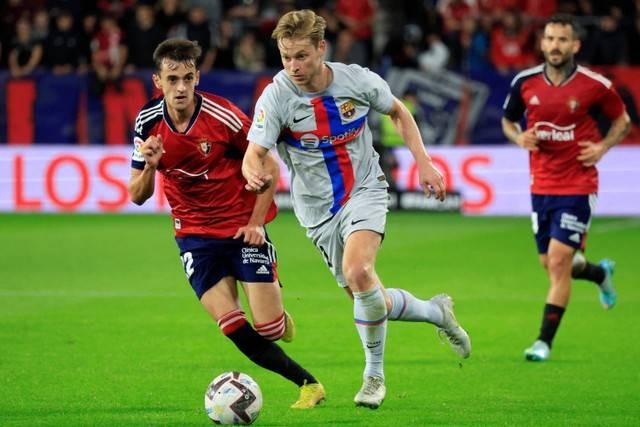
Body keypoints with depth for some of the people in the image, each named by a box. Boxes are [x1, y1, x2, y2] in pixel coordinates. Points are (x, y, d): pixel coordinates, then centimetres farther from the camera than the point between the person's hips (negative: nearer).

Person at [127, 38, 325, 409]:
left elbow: (269, 166, -4)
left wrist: (256, 222, -10)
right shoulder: (148, 123, -7)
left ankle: (279, 316, 29)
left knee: (268, 328, -9)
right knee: (235, 329, -12)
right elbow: (138, 196, -1)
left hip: (243, 227, -2)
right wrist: (149, 166, -22)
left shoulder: (223, 116, -17)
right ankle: (307, 383, 4)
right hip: (195, 235, 2)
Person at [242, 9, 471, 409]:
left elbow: (399, 112, 7)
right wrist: (255, 174, -49)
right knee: (370, 300, 6)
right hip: (319, 209, 2)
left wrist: (424, 162, 1)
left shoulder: (357, 80, -13)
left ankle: (374, 374, -10)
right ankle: (437, 311, 37)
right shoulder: (276, 97, -17)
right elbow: (254, 154, -25)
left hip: (364, 190, -2)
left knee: (357, 270, -28)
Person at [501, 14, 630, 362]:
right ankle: (600, 273, 46)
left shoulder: (594, 85, -9)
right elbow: (508, 120, 15)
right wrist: (518, 137, -7)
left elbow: (622, 120, 7)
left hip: (577, 187, -4)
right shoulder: (525, 82, -2)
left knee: (559, 262, -12)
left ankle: (544, 341, -4)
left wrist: (603, 147, -9)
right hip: (541, 186, 4)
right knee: (550, 264, 12)